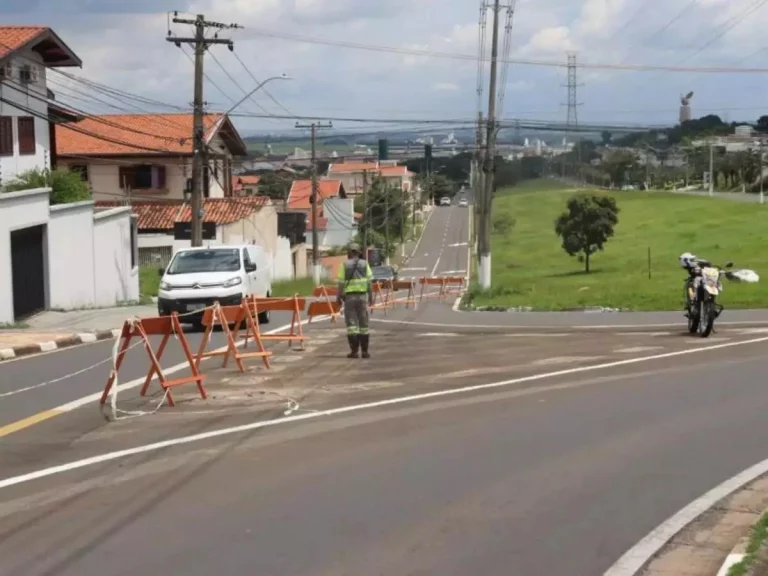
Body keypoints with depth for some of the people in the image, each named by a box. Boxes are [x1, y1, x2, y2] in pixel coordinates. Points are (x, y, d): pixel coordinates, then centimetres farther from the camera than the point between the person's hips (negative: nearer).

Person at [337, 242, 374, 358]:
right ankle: (364, 351, 7)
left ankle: (354, 351, -4)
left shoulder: (345, 265, -2)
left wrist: (339, 296, 2)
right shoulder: (365, 264, 3)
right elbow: (370, 281, -2)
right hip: (362, 295, 1)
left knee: (351, 323, 2)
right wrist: (371, 296, 2)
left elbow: (341, 282, -6)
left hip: (349, 296, -1)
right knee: (363, 323, 8)